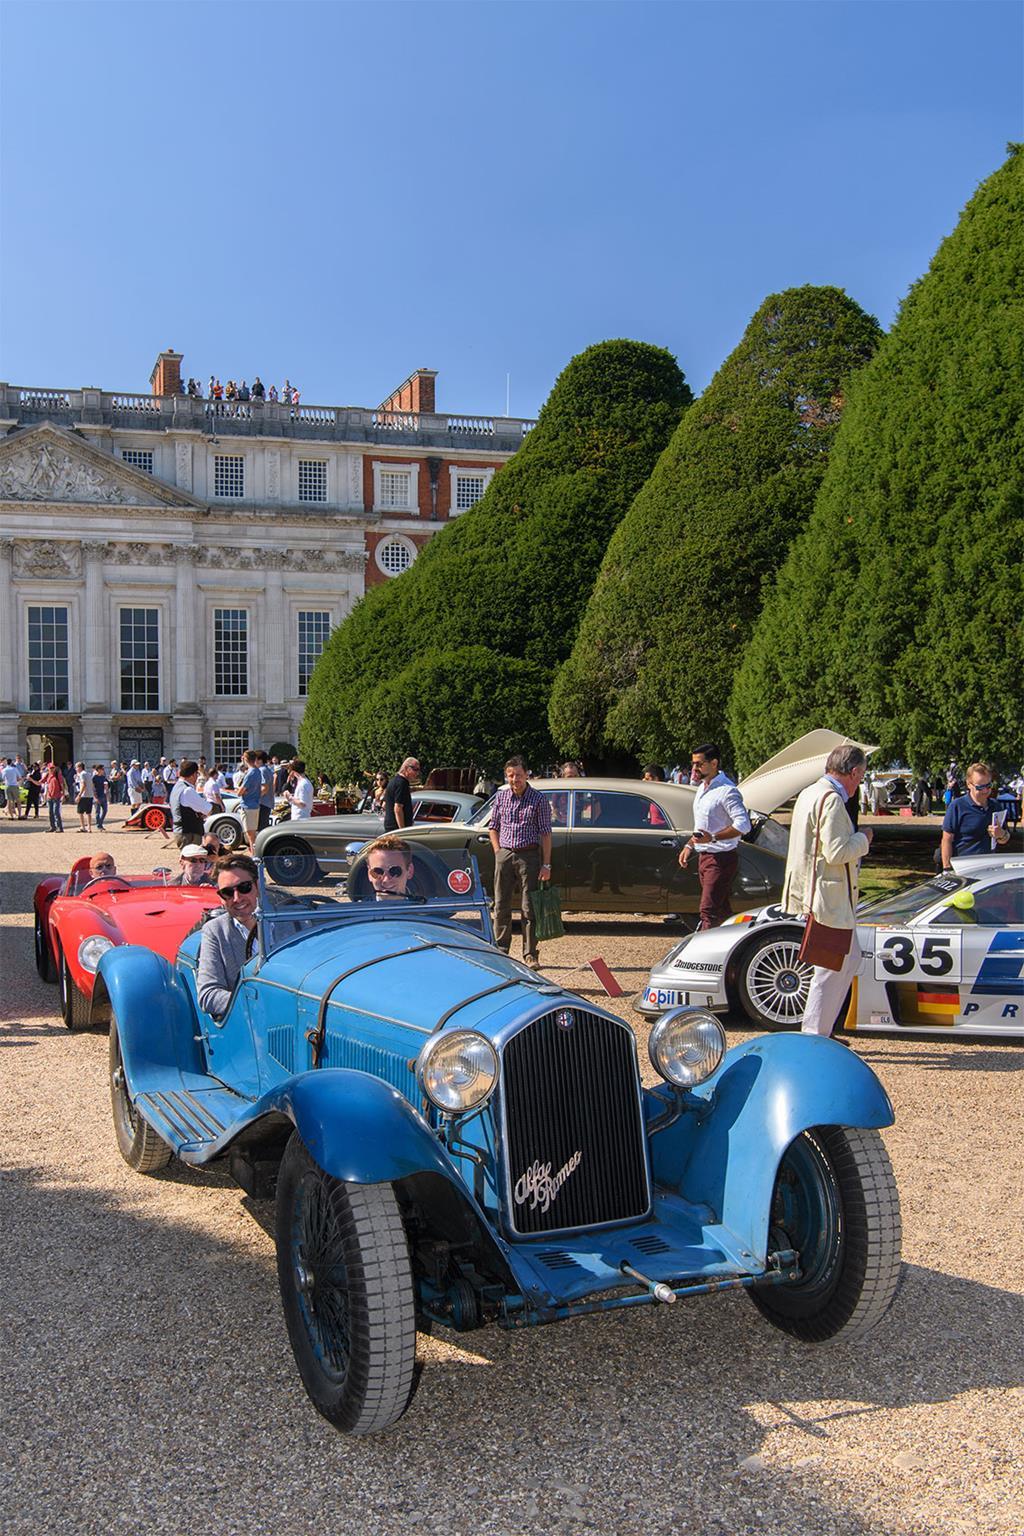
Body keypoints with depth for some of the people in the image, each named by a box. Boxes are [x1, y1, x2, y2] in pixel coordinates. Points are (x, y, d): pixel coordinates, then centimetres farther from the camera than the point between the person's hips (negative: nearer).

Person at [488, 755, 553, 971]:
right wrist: (498, 852, 4)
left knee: (529, 908, -1)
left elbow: (545, 833, -3)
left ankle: (530, 955, 5)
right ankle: (500, 951, 15)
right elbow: (493, 827, 16)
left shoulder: (538, 799, -2)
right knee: (501, 906, 6)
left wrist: (546, 864, -7)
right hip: (504, 855, 3)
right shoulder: (501, 797, 8)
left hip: (529, 856, -3)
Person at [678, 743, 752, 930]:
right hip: (704, 856, 10)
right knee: (722, 910, 15)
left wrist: (713, 838, -30)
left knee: (709, 910, -13)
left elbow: (743, 824, -25)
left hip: (721, 858, -9)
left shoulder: (726, 791, -16)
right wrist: (689, 846, 16)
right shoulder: (702, 788, 14)